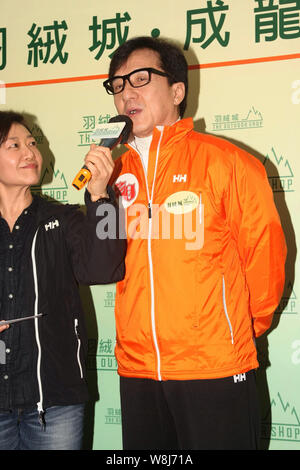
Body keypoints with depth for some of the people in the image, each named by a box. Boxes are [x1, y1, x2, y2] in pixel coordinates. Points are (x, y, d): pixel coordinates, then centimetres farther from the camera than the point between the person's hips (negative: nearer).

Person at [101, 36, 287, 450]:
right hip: (136, 369, 4)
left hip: (214, 370, -4)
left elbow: (264, 252, 0)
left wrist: (246, 328, 8)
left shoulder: (223, 160, -6)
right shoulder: (114, 172, 6)